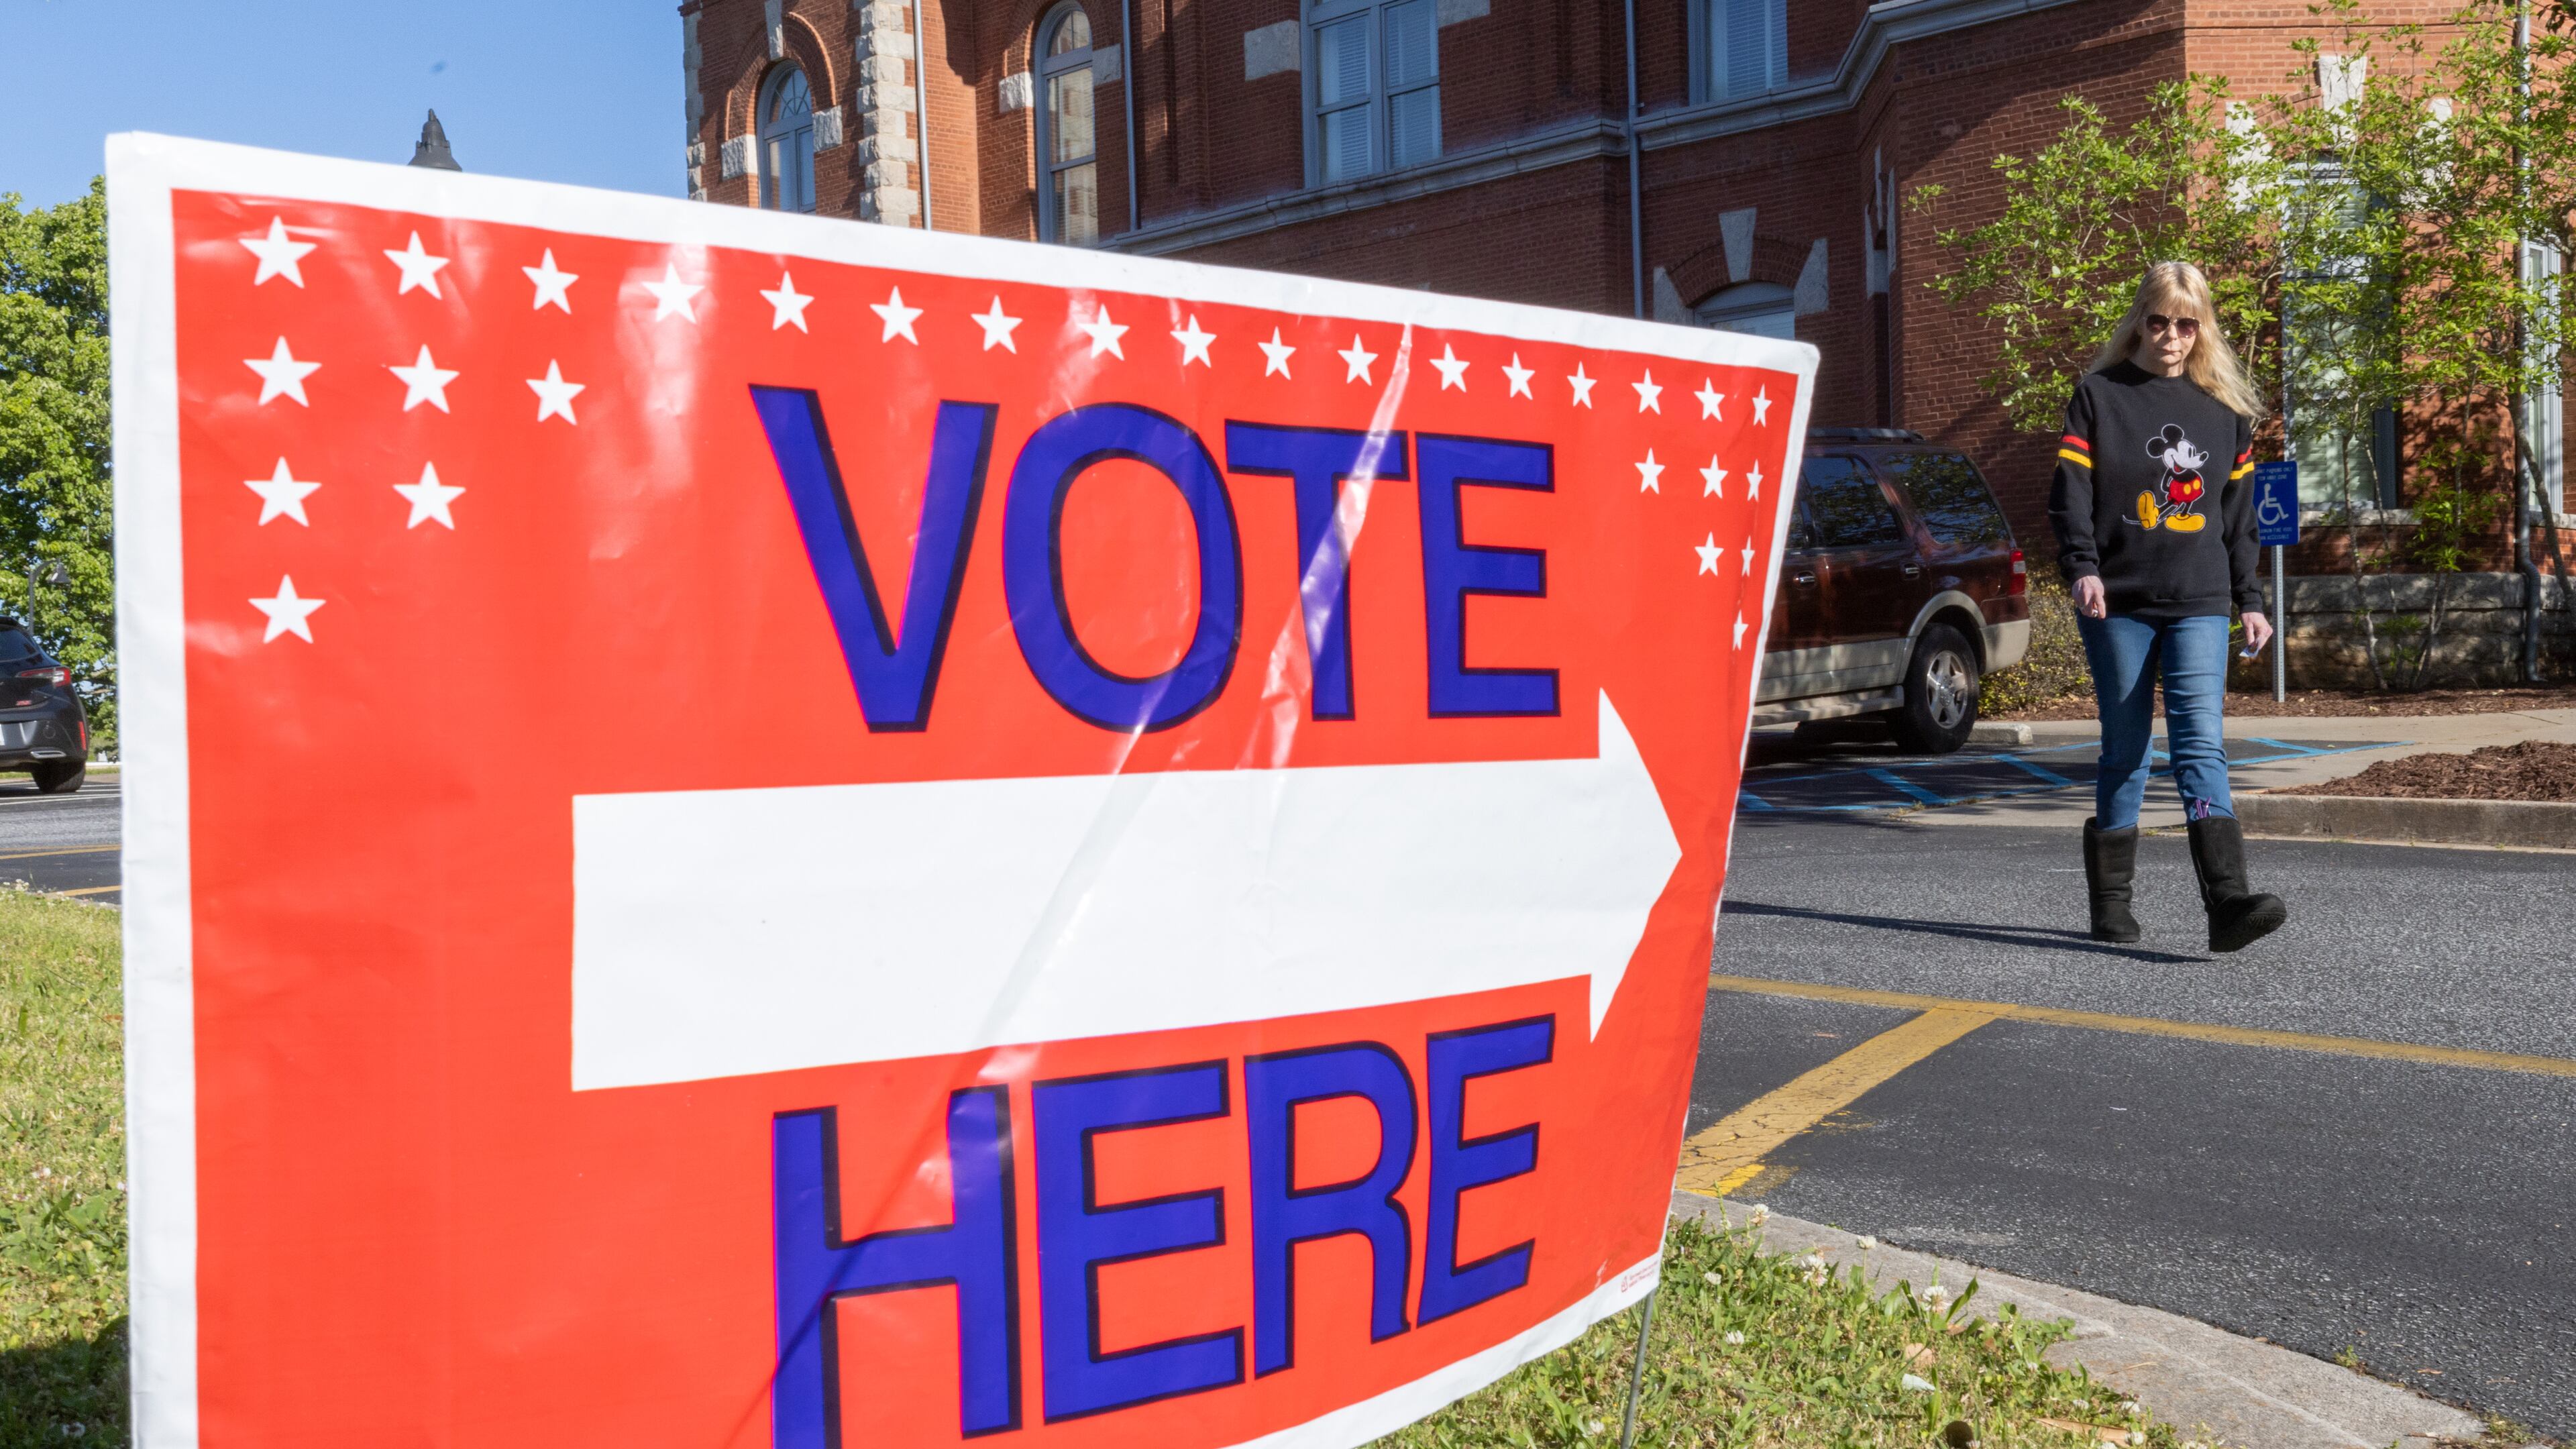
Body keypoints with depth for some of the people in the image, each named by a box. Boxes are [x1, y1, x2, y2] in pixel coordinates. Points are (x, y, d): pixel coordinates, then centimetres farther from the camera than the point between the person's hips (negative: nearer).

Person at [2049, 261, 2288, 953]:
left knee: (2202, 743, -11)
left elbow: (2238, 512, 17)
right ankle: (2110, 902, 15)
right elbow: (2070, 491, -2)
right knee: (2125, 752, 4)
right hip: (2119, 605, -1)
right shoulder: (2099, 394, 5)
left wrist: (2250, 601, 15)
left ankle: (2228, 902, -20)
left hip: (2199, 604, 2)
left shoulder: (2224, 408, 13)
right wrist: (2083, 568, -18)